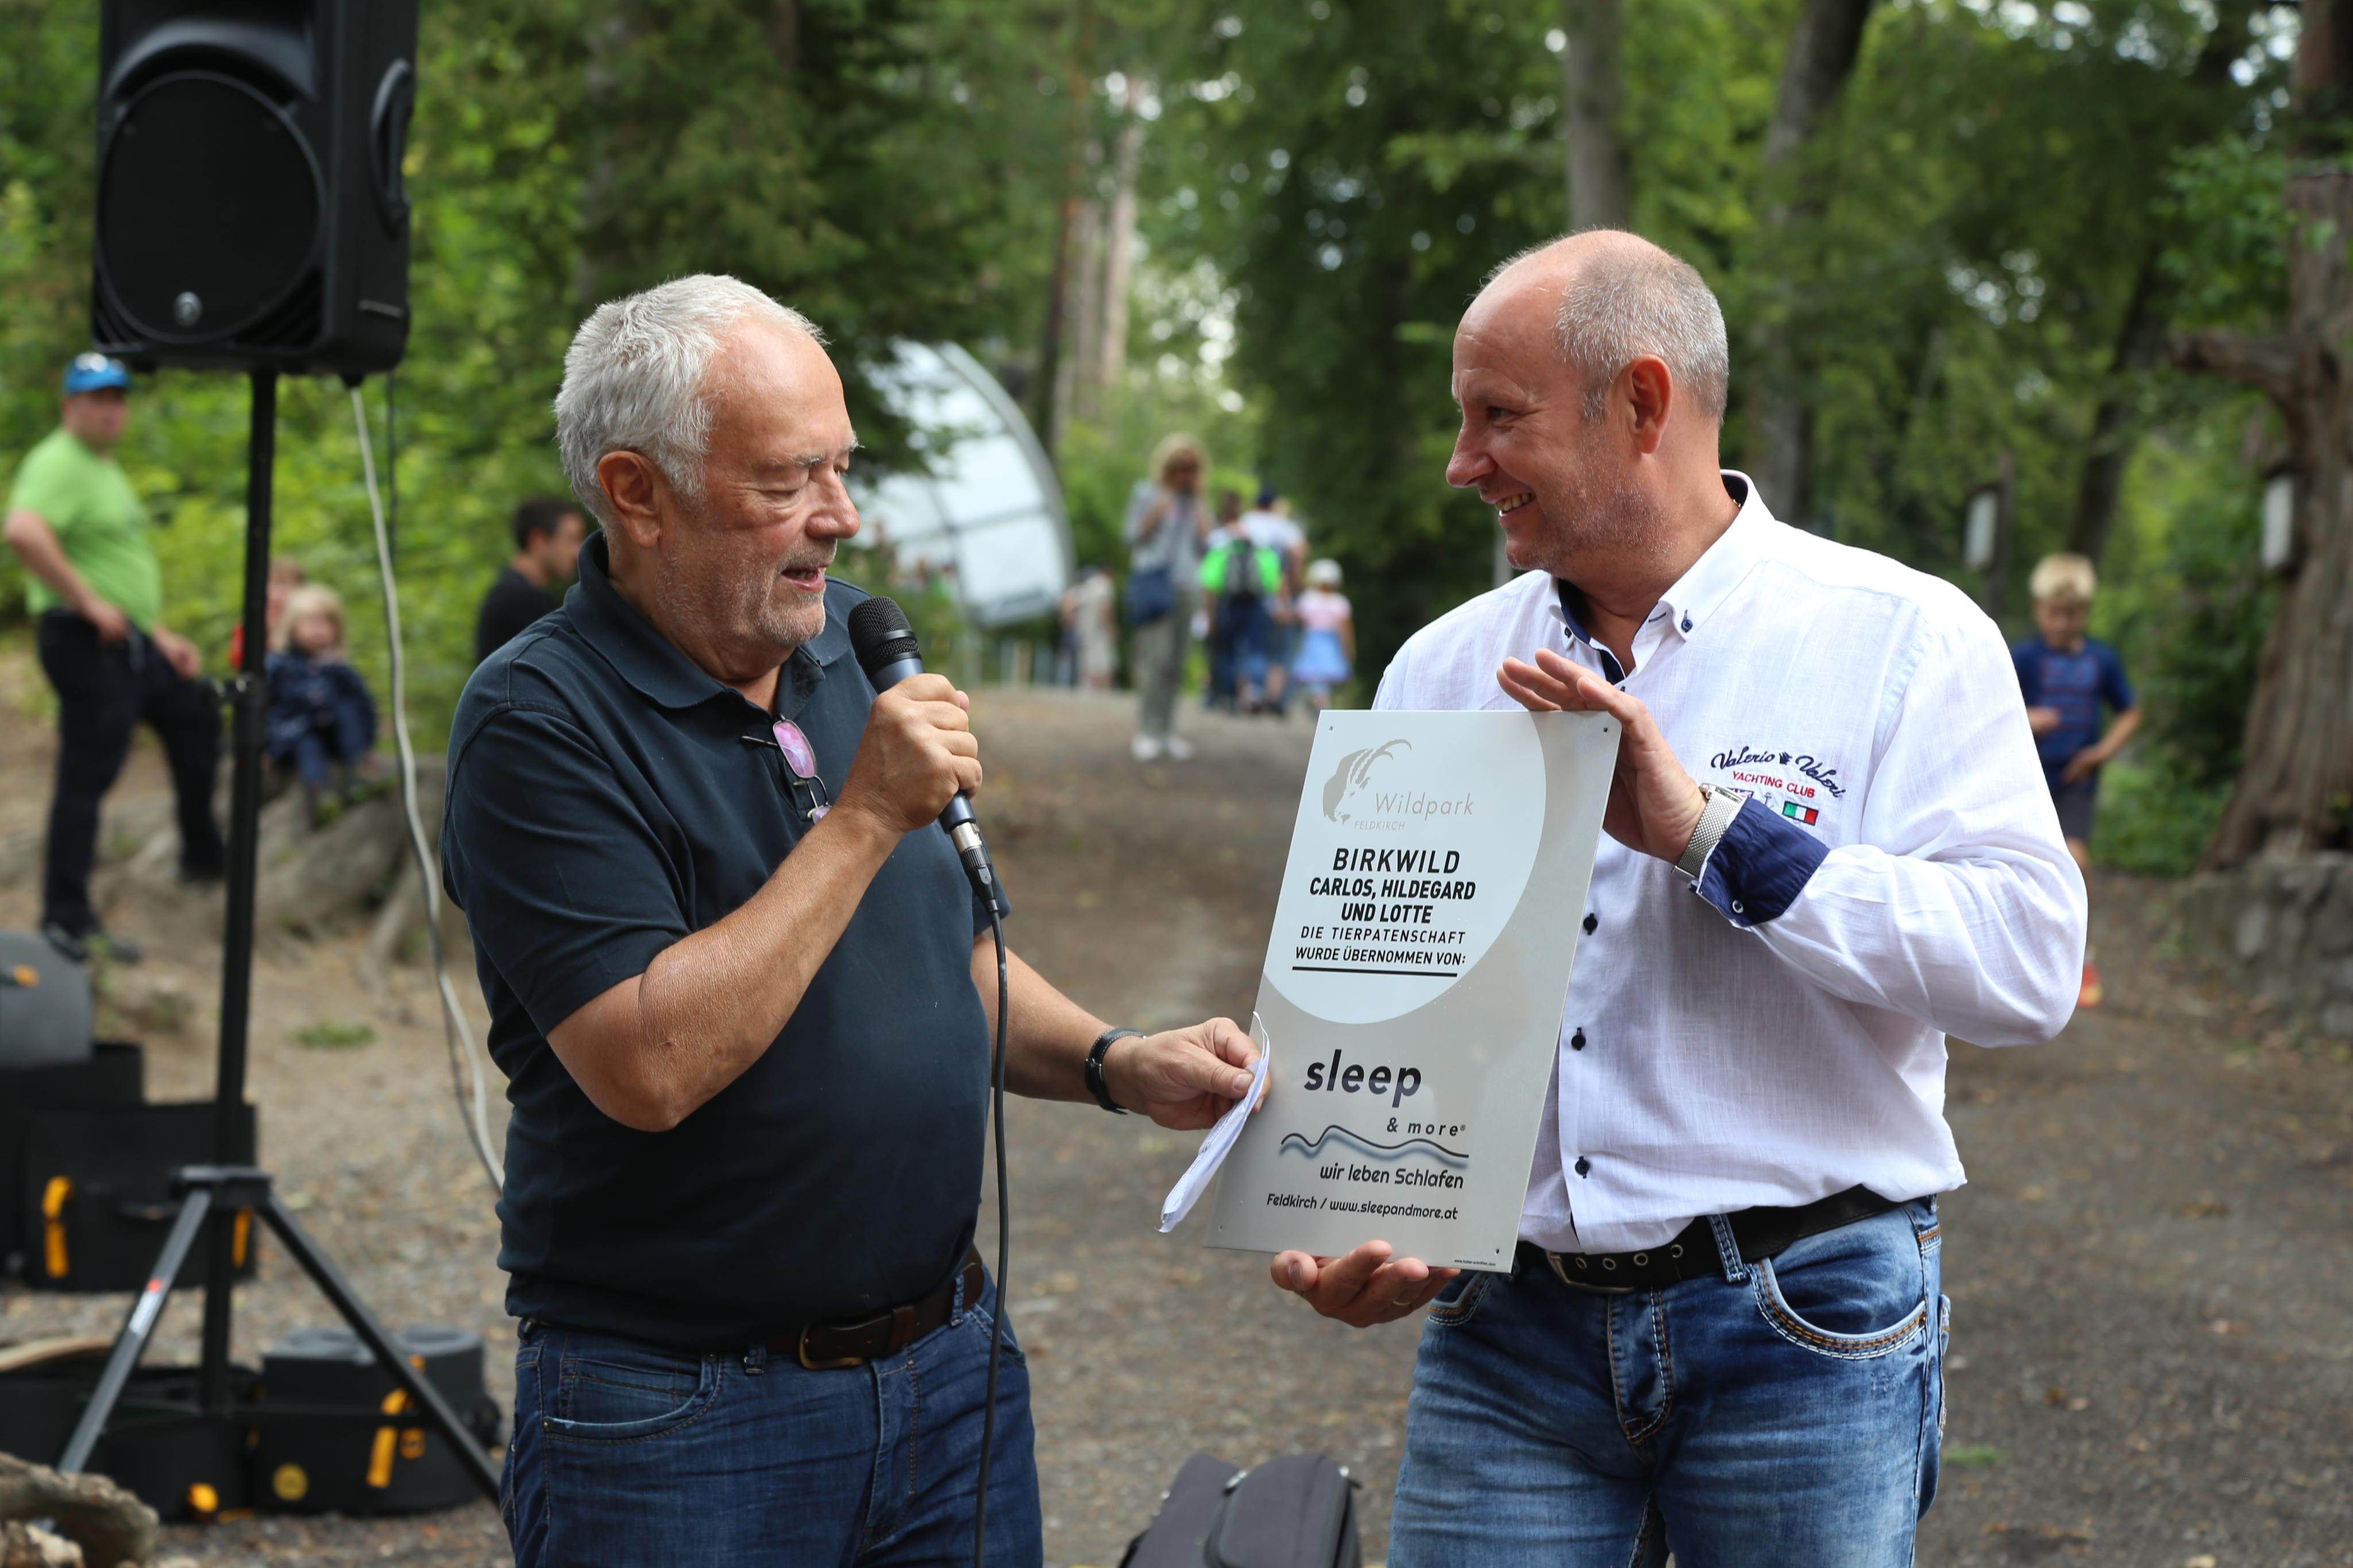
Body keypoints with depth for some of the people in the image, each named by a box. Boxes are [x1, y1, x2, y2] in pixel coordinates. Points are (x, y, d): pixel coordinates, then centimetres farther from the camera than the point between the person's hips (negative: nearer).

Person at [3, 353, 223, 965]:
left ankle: (203, 854, 37)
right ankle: (67, 920, -3)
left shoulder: (105, 469, 19)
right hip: (87, 642, -10)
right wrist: (89, 603, -27)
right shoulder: (58, 464, -15)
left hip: (132, 641, 10)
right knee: (86, 776, -7)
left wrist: (161, 634, 24)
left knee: (196, 719, 23)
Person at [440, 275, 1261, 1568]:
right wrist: (866, 818, -22)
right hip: (676, 1413, -6)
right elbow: (650, 1066, -25)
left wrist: (1115, 1065, 2)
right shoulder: (534, 722, -15)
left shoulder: (857, 647, 8)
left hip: (951, 1364, 6)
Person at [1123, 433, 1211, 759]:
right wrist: (1155, 514, -11)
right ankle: (1147, 732, -15)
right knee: (1155, 656, -14)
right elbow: (1133, 537, 2)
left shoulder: (1193, 502, 18)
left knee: (1177, 662, 1)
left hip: (1187, 585, 5)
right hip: (1155, 581, -5)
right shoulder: (1147, 494, 5)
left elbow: (1205, 543, 11)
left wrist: (1198, 505, 5)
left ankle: (1167, 730, 5)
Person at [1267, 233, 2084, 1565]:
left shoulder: (1904, 639, -4)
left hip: (1805, 1328, -3)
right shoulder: (1444, 670, 9)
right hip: (1509, 1330, 3)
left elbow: (2029, 962, -16)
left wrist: (1710, 832, -19)